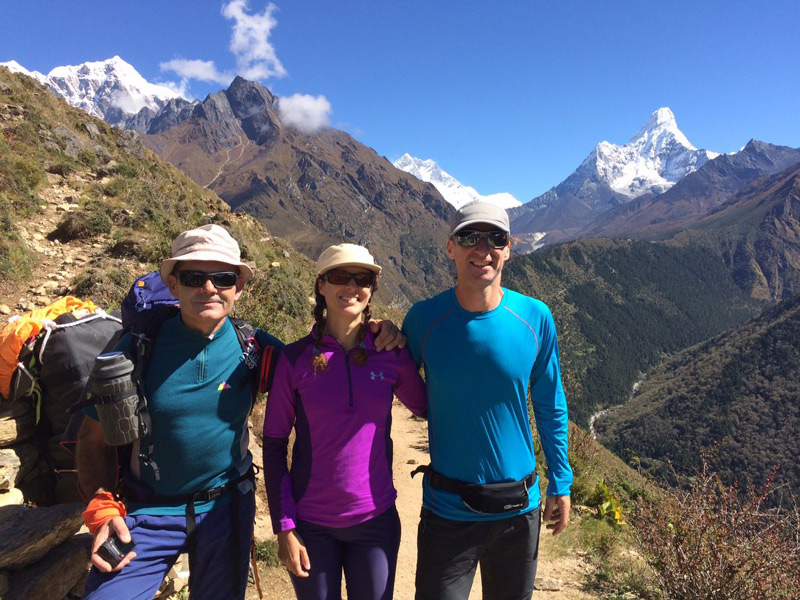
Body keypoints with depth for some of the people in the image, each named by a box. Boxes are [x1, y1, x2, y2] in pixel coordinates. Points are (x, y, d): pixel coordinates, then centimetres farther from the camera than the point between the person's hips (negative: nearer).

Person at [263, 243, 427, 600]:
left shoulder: (392, 354, -5)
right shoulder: (296, 358, -8)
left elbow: (427, 407, 11)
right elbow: (274, 445, -3)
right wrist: (284, 527, -5)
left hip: (375, 518, 1)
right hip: (311, 524, -1)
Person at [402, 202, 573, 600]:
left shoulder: (534, 318, -8)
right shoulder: (425, 317, -11)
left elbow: (550, 406, 4)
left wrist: (560, 483, 8)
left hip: (519, 508, 2)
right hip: (447, 509, -1)